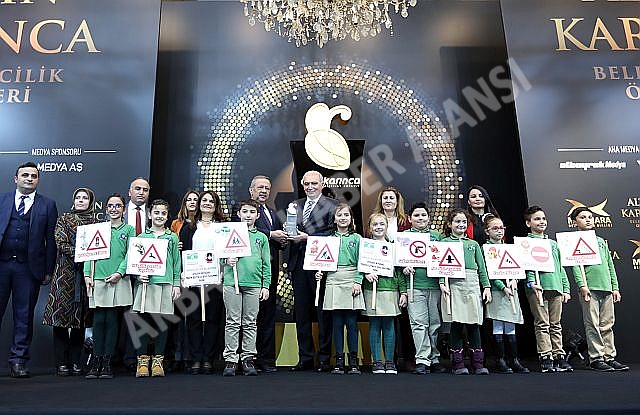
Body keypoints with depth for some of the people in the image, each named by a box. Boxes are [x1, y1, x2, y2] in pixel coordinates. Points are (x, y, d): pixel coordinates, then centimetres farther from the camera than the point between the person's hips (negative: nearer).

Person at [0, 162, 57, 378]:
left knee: (24, 315, 6)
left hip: (29, 267, -1)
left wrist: (48, 270, -2)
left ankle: (18, 361, 15)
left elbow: (51, 240, 3)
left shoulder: (48, 205, 6)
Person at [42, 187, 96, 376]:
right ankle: (61, 362, 3)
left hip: (86, 272, 2)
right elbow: (61, 243, -2)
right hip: (65, 271, -1)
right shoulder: (64, 219, 8)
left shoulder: (96, 222, 12)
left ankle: (75, 361, 10)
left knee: (81, 317, 3)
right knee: (61, 312, -4)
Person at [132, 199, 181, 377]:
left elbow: (177, 262, 10)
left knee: (162, 322, 3)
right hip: (145, 283, 0)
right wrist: (138, 275, -8)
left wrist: (177, 284, 4)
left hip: (166, 283, 0)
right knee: (143, 321, 0)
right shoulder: (141, 237, 9)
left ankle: (158, 360, 12)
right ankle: (142, 360, 9)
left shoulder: (172, 237, 10)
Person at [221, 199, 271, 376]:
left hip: (254, 284, 2)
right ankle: (230, 360, 8)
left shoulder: (261, 237, 13)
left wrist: (266, 285, 6)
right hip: (232, 282, -1)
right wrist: (226, 260, -10)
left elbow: (266, 264, 12)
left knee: (250, 323, 5)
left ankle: (248, 359, 13)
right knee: (232, 322, 1)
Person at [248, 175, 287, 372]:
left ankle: (266, 359, 15)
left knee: (268, 313, 9)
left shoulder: (273, 214, 24)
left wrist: (282, 241, 2)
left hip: (271, 269, 7)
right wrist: (271, 235, -17)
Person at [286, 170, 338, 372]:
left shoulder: (332, 205, 0)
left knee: (323, 312, 2)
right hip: (299, 264, 5)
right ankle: (305, 358, 20)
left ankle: (324, 358, 12)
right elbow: (291, 232, 17)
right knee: (301, 312, 10)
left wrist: (307, 237, -15)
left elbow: (333, 234, -8)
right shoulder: (295, 205, 17)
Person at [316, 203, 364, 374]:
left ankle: (353, 362, 10)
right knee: (337, 323, 4)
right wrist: (319, 272, -4)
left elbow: (361, 262, 2)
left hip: (351, 282, -1)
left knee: (351, 322, 0)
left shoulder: (356, 238, 6)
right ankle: (339, 361, 12)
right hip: (333, 282, 2)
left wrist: (358, 281, -7)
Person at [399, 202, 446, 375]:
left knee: (435, 324, 7)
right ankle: (422, 360, -2)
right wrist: (403, 268, -14)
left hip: (435, 284, 3)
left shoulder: (437, 236, 15)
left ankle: (434, 359, 18)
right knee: (419, 323, -6)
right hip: (414, 285, -2)